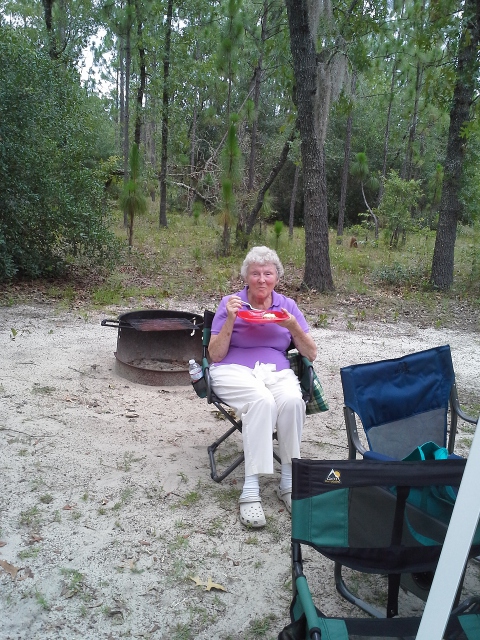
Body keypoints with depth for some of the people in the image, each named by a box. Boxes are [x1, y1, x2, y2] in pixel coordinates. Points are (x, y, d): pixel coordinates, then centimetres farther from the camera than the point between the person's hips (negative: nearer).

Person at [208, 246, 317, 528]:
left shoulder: (288, 305, 13)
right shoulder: (230, 303, 7)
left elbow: (311, 354, 9)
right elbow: (215, 355, 1)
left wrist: (293, 327, -8)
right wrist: (230, 320, -12)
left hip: (277, 372, 2)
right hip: (235, 370, -2)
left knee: (292, 401, -34)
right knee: (262, 400, -37)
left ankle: (289, 483, -21)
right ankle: (251, 491, -34)